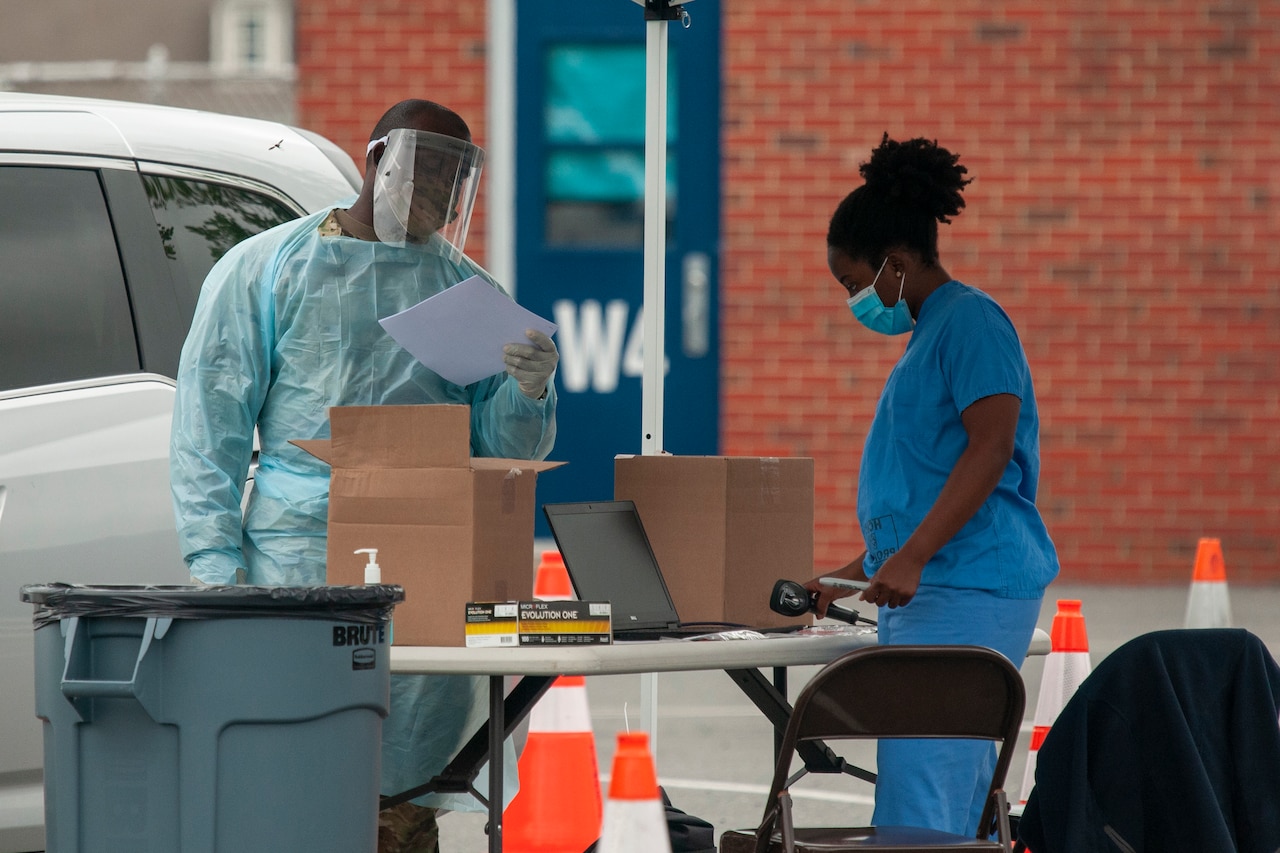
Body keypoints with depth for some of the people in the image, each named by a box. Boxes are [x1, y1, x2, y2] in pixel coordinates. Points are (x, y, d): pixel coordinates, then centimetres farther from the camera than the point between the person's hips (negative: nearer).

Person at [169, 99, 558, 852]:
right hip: (301, 558, -3)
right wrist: (215, 559, -8)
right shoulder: (268, 268, 7)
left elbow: (505, 450, 16)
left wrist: (530, 392, -7)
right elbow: (211, 422, 2)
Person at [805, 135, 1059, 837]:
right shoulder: (929, 330, 23)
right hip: (925, 592, 10)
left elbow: (991, 448, -19)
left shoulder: (970, 319, -8)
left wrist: (911, 558, -25)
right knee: (962, 809, 8)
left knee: (915, 806, -15)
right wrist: (856, 575, 29)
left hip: (967, 590, -10)